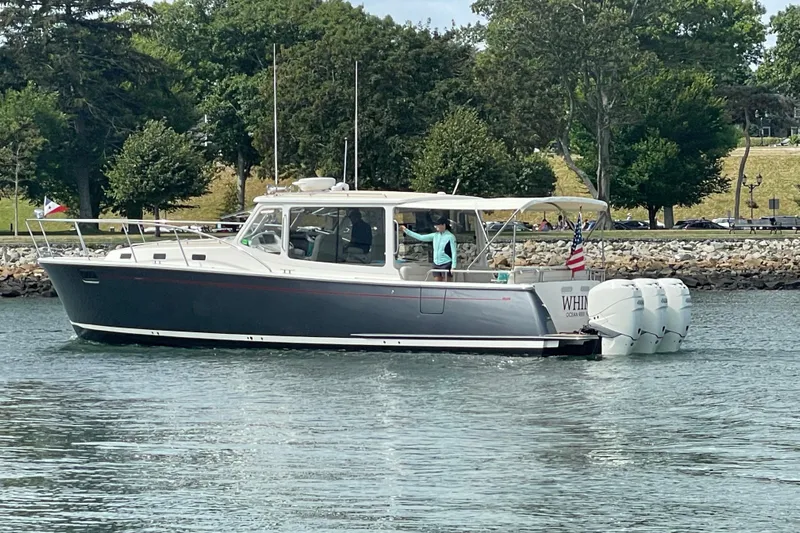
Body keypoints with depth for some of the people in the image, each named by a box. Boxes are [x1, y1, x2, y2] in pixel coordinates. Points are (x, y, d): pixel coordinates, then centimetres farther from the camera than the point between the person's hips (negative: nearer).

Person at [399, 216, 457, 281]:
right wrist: (406, 230, 11)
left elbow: (454, 252, -9)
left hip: (446, 264, -6)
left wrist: (453, 266, -15)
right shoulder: (435, 235, 9)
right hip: (436, 264, 6)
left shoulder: (450, 237, -8)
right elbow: (421, 237, 12)